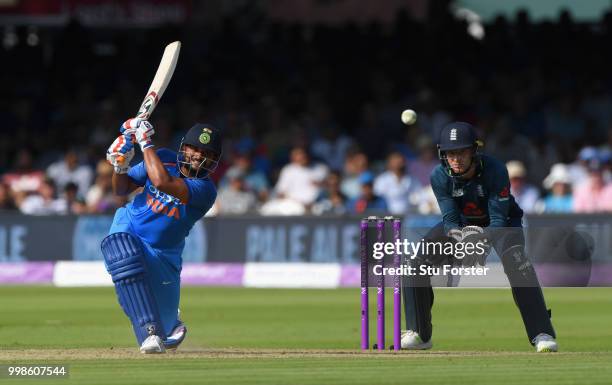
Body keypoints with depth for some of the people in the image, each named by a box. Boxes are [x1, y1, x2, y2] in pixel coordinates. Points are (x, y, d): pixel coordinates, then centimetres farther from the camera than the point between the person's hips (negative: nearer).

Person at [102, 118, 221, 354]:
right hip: (127, 230, 1)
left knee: (167, 323, 4)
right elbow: (122, 189, 2)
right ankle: (150, 334, -37)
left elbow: (162, 182, -37)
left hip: (163, 253, -1)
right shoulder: (164, 159, -6)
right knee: (126, 262, -37)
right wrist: (120, 166, -19)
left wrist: (146, 144, -29)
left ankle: (172, 328, 46)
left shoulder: (206, 190, -21)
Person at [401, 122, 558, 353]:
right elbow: (450, 220, -19)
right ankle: (419, 334, -3)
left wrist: (482, 242, -47)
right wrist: (463, 239, -42)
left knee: (514, 257, -35)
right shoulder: (440, 176, -20)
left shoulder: (495, 170, -30)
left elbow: (498, 219, -29)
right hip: (461, 225, 4)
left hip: (501, 223, -3)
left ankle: (542, 334, -34)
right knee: (419, 261, -16)